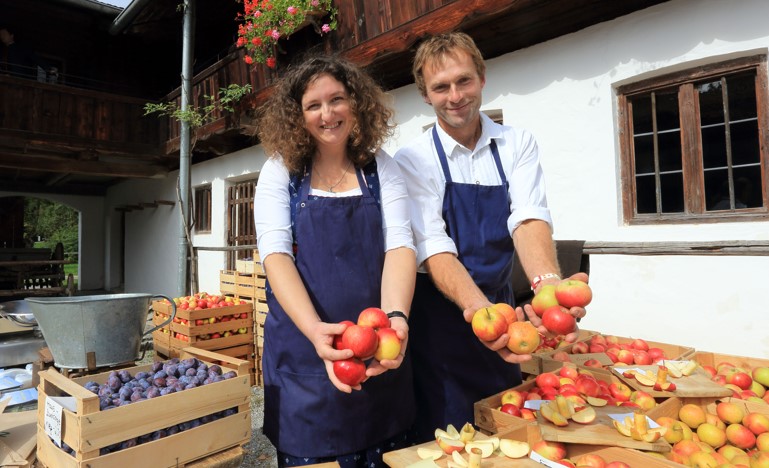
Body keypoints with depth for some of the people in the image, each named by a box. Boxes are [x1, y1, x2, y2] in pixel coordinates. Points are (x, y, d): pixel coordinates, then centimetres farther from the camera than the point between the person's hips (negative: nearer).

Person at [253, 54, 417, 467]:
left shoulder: (382, 169, 3)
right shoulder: (281, 171, -1)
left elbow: (399, 246, -7)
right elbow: (275, 254, -11)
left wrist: (396, 317, -26)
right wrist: (315, 330, -27)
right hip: (302, 353, -1)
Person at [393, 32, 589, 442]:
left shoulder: (517, 144, 0)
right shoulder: (412, 159, -10)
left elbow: (529, 218, -15)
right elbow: (433, 248, -20)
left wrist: (548, 282, -36)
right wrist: (478, 308, -38)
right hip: (440, 313, -3)